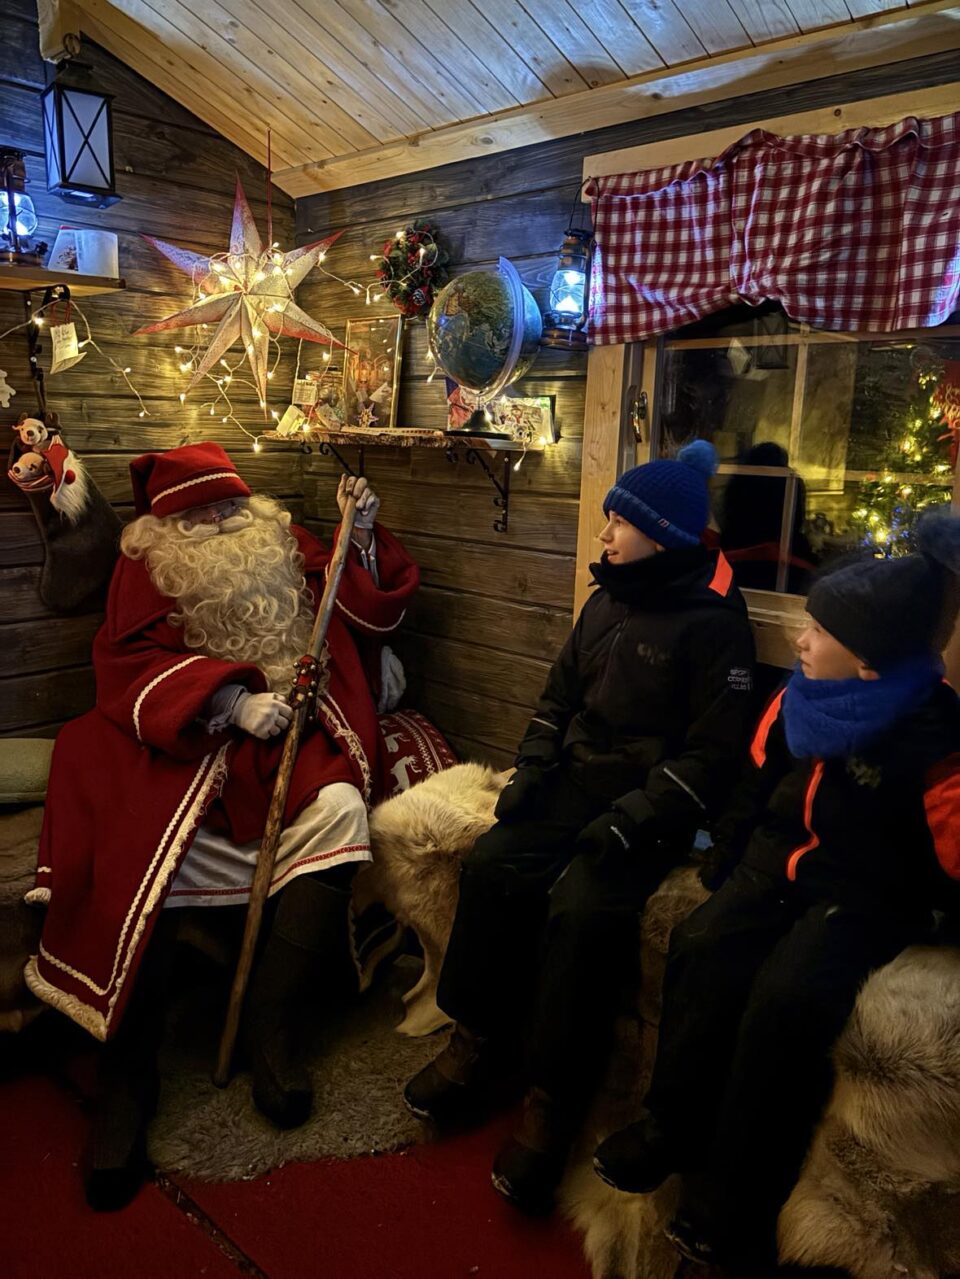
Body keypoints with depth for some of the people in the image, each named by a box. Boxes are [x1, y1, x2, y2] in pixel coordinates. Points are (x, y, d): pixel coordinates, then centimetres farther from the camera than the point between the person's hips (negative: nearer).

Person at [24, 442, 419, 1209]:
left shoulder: (288, 549, 13)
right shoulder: (147, 568, 7)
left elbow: (368, 613, 14)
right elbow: (132, 665, -6)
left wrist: (363, 538, -3)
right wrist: (231, 699, -21)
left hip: (290, 736, 2)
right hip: (185, 743, -1)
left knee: (340, 811, -30)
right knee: (145, 849, -30)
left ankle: (273, 1021, -17)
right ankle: (128, 1067, -14)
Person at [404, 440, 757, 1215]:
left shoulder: (713, 624, -10)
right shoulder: (607, 603, 12)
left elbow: (713, 752, -14)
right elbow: (559, 699, 17)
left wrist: (632, 821, -21)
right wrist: (530, 774, 2)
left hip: (652, 805, -6)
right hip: (577, 784, 7)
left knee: (582, 909, -28)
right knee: (493, 867, -15)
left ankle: (553, 1102, -10)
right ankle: (481, 1045, 2)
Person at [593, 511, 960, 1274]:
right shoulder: (805, 697, 0)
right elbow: (762, 775, 13)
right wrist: (727, 853, 13)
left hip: (866, 894, -6)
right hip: (781, 859, 6)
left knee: (787, 999, -28)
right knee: (702, 949, -18)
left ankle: (732, 1201, -8)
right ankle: (673, 1130, 1)